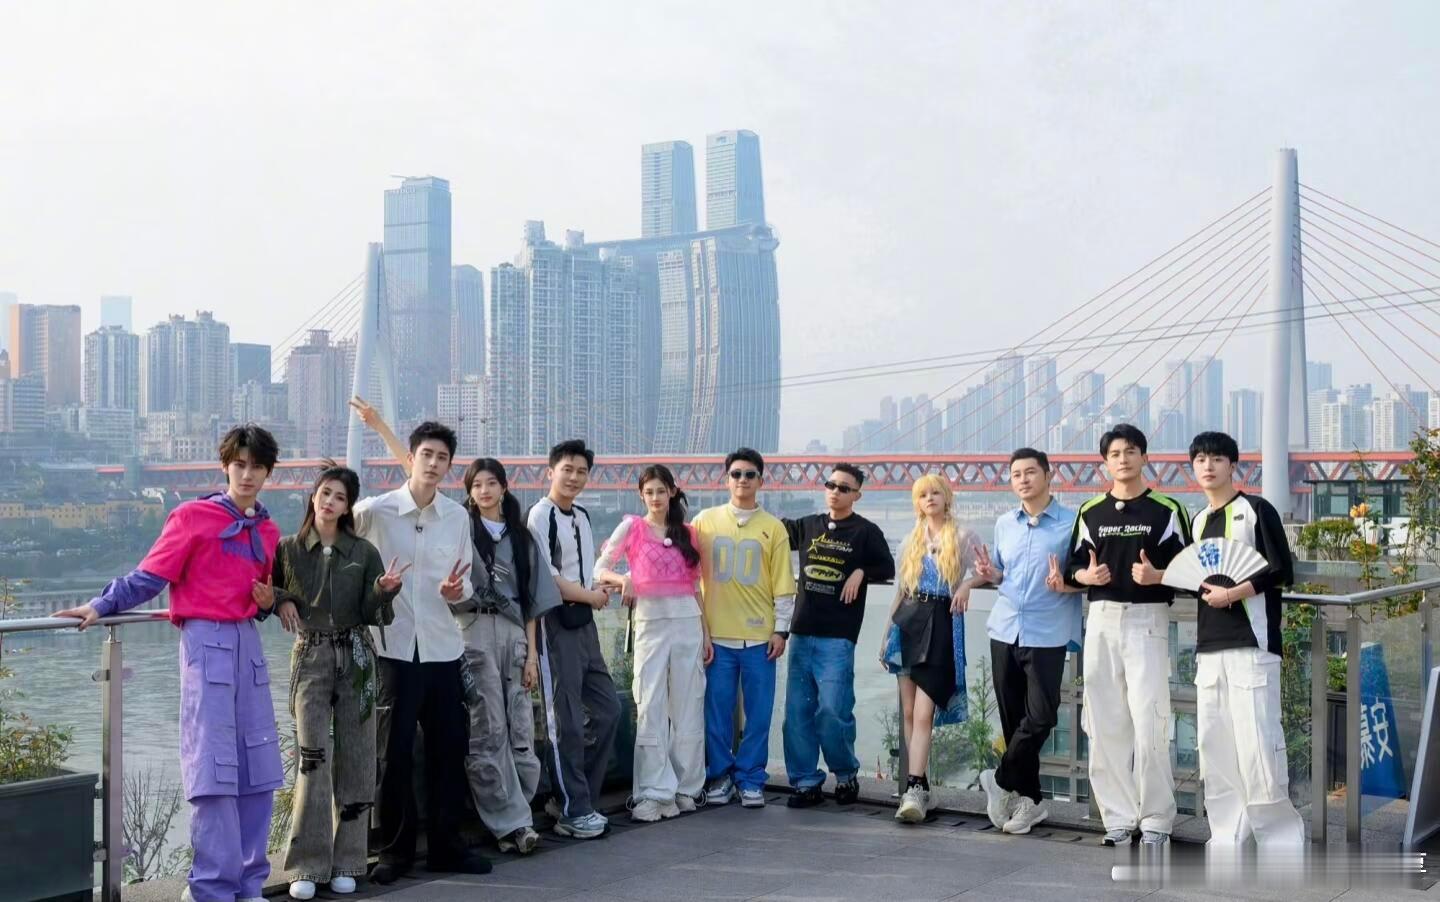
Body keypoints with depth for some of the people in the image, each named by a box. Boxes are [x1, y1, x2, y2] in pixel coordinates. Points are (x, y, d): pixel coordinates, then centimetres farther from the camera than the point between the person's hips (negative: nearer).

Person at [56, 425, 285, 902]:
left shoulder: (267, 532, 15)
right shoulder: (193, 517, -3)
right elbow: (150, 576, -4)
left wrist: (267, 602, 4)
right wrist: (100, 606, -14)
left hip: (248, 643, 6)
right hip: (206, 643, -6)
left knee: (258, 770, 6)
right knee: (214, 769, -10)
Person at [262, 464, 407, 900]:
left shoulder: (364, 553, 3)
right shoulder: (288, 549, 3)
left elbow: (374, 615, -1)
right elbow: (267, 592, 13)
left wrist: (385, 590, -20)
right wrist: (280, 600, -8)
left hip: (354, 658, 1)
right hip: (310, 657, -1)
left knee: (354, 759, 2)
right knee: (313, 758, -8)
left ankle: (345, 862, 11)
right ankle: (308, 865, -1)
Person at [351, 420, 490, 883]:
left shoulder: (458, 516, 5)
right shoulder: (373, 511, -5)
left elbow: (466, 582, 10)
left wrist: (456, 590, -11)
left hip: (443, 648, 4)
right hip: (392, 647, -3)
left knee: (449, 746, 8)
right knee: (394, 750, 2)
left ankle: (445, 845, 21)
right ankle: (395, 850, 16)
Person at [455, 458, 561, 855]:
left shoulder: (520, 536, 18)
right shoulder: (461, 527, 11)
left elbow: (531, 599, 15)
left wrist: (532, 652, 9)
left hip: (513, 635, 4)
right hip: (474, 632, -4)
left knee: (520, 730, -1)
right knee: (488, 732, -6)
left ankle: (509, 820, 8)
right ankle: (512, 822, -3)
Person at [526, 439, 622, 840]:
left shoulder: (582, 516, 16)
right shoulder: (541, 514, -9)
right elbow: (543, 577, -16)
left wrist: (597, 591, 3)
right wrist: (589, 595, -6)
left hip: (583, 621, 9)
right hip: (555, 623, -9)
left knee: (607, 709, 11)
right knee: (566, 723, -5)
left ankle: (572, 797, 20)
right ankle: (573, 812, 3)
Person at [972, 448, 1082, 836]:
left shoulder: (1071, 523, -4)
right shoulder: (1004, 524, 12)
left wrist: (1066, 585, -21)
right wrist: (990, 574, -1)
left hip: (1047, 635, -4)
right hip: (1004, 631, 5)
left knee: (1039, 718, -10)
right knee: (1012, 719, 7)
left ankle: (1003, 780, 10)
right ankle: (1028, 797, 17)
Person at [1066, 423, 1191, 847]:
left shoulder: (1166, 510, 2)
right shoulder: (1090, 512, 13)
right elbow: (1074, 565, 16)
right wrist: (1085, 575, -6)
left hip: (1147, 620, -4)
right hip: (1101, 620, 4)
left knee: (1149, 720, -8)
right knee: (1105, 723, 5)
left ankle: (1156, 819, 2)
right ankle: (1118, 816, 14)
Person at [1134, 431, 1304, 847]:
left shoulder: (1256, 510, -3)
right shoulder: (1198, 521, 18)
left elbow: (1281, 572, -8)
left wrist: (1234, 593, -16)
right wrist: (1158, 576, 8)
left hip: (1251, 644, -7)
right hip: (1209, 647, 7)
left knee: (1257, 743, -10)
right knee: (1214, 744, 7)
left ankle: (1281, 838, 2)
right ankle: (1227, 839, 16)